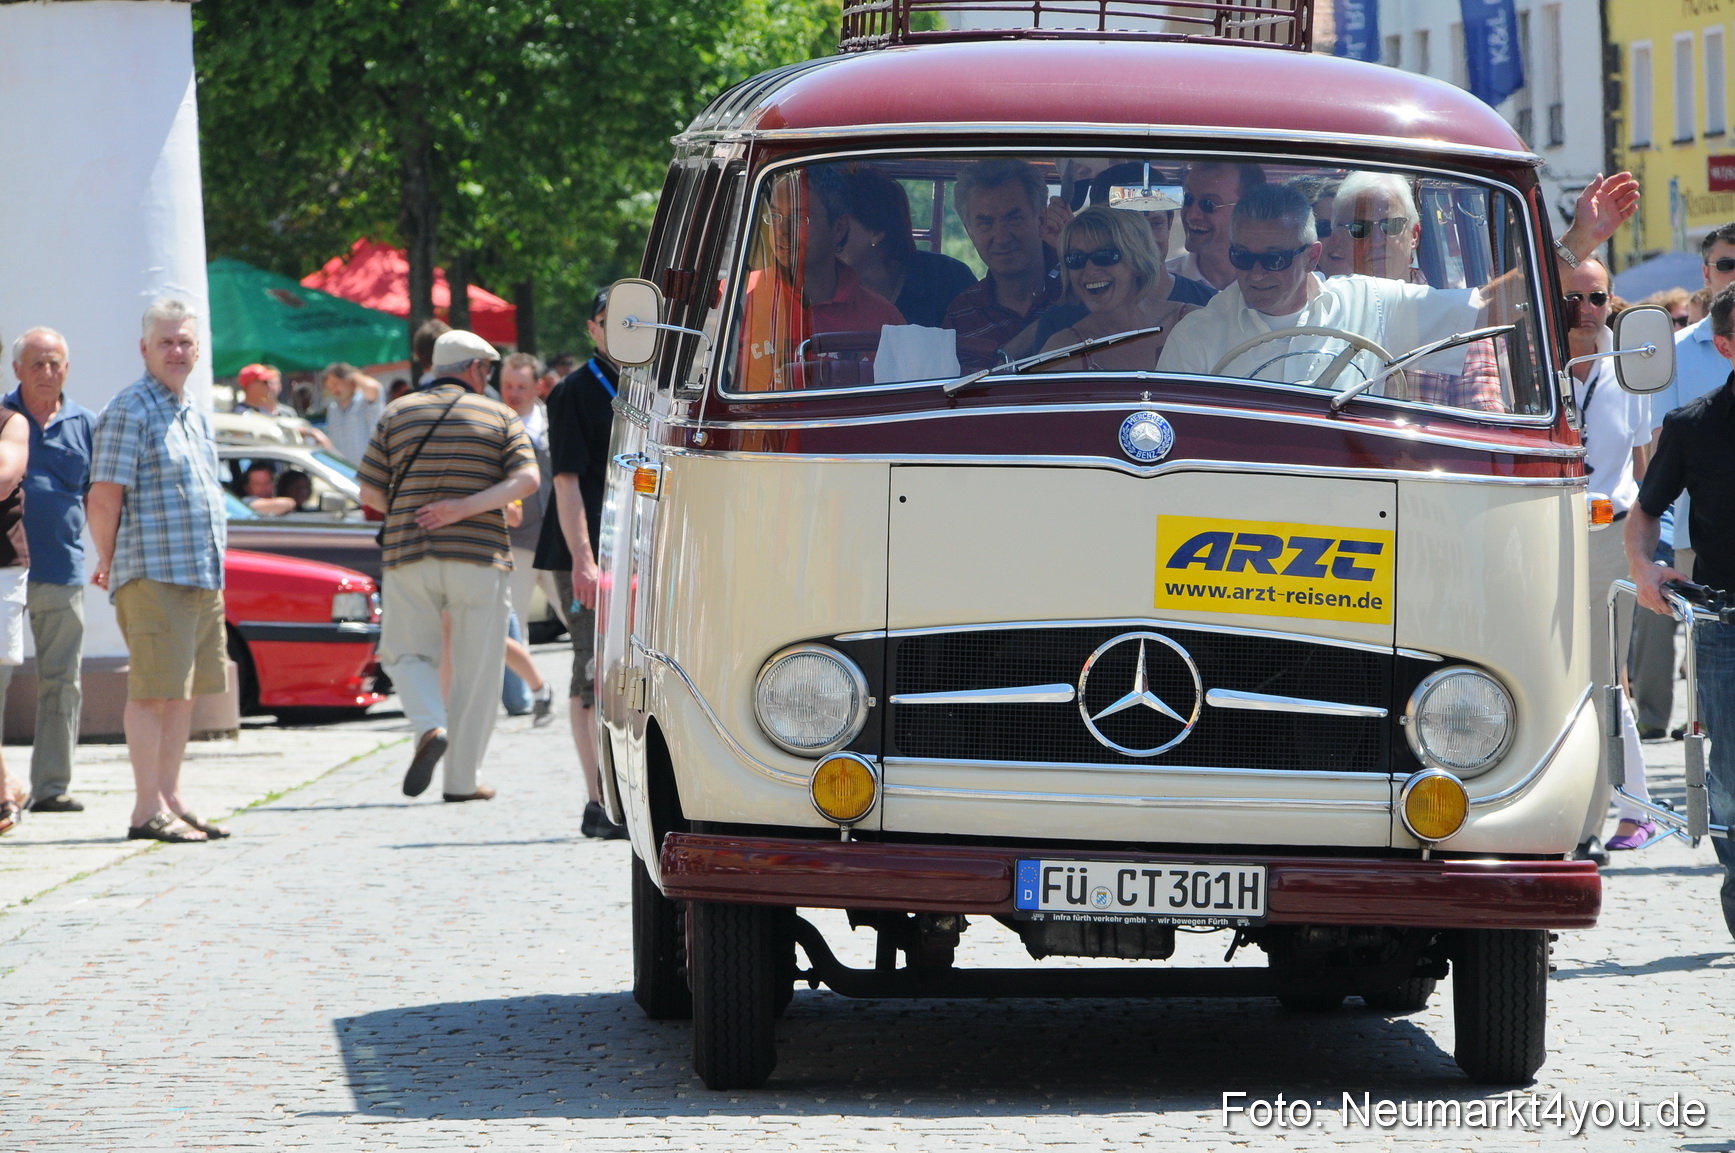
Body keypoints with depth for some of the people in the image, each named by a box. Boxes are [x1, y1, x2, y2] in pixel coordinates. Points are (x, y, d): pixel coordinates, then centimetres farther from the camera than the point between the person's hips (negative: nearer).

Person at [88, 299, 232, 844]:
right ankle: (147, 811, -7)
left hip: (202, 574, 9)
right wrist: (109, 561, -3)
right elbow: (105, 496, -12)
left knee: (183, 691, 11)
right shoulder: (131, 410, -8)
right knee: (153, 691, -8)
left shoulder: (195, 415, 19)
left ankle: (170, 801, 17)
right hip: (153, 574, -9)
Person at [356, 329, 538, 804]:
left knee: (407, 653, 14)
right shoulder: (500, 417, 5)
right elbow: (526, 479, -10)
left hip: (408, 555, 1)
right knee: (476, 671, 6)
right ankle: (461, 779, 6)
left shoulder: (397, 415, 8)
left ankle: (430, 727, -15)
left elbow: (370, 493, 6)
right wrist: (466, 507, -13)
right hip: (480, 558, -1)